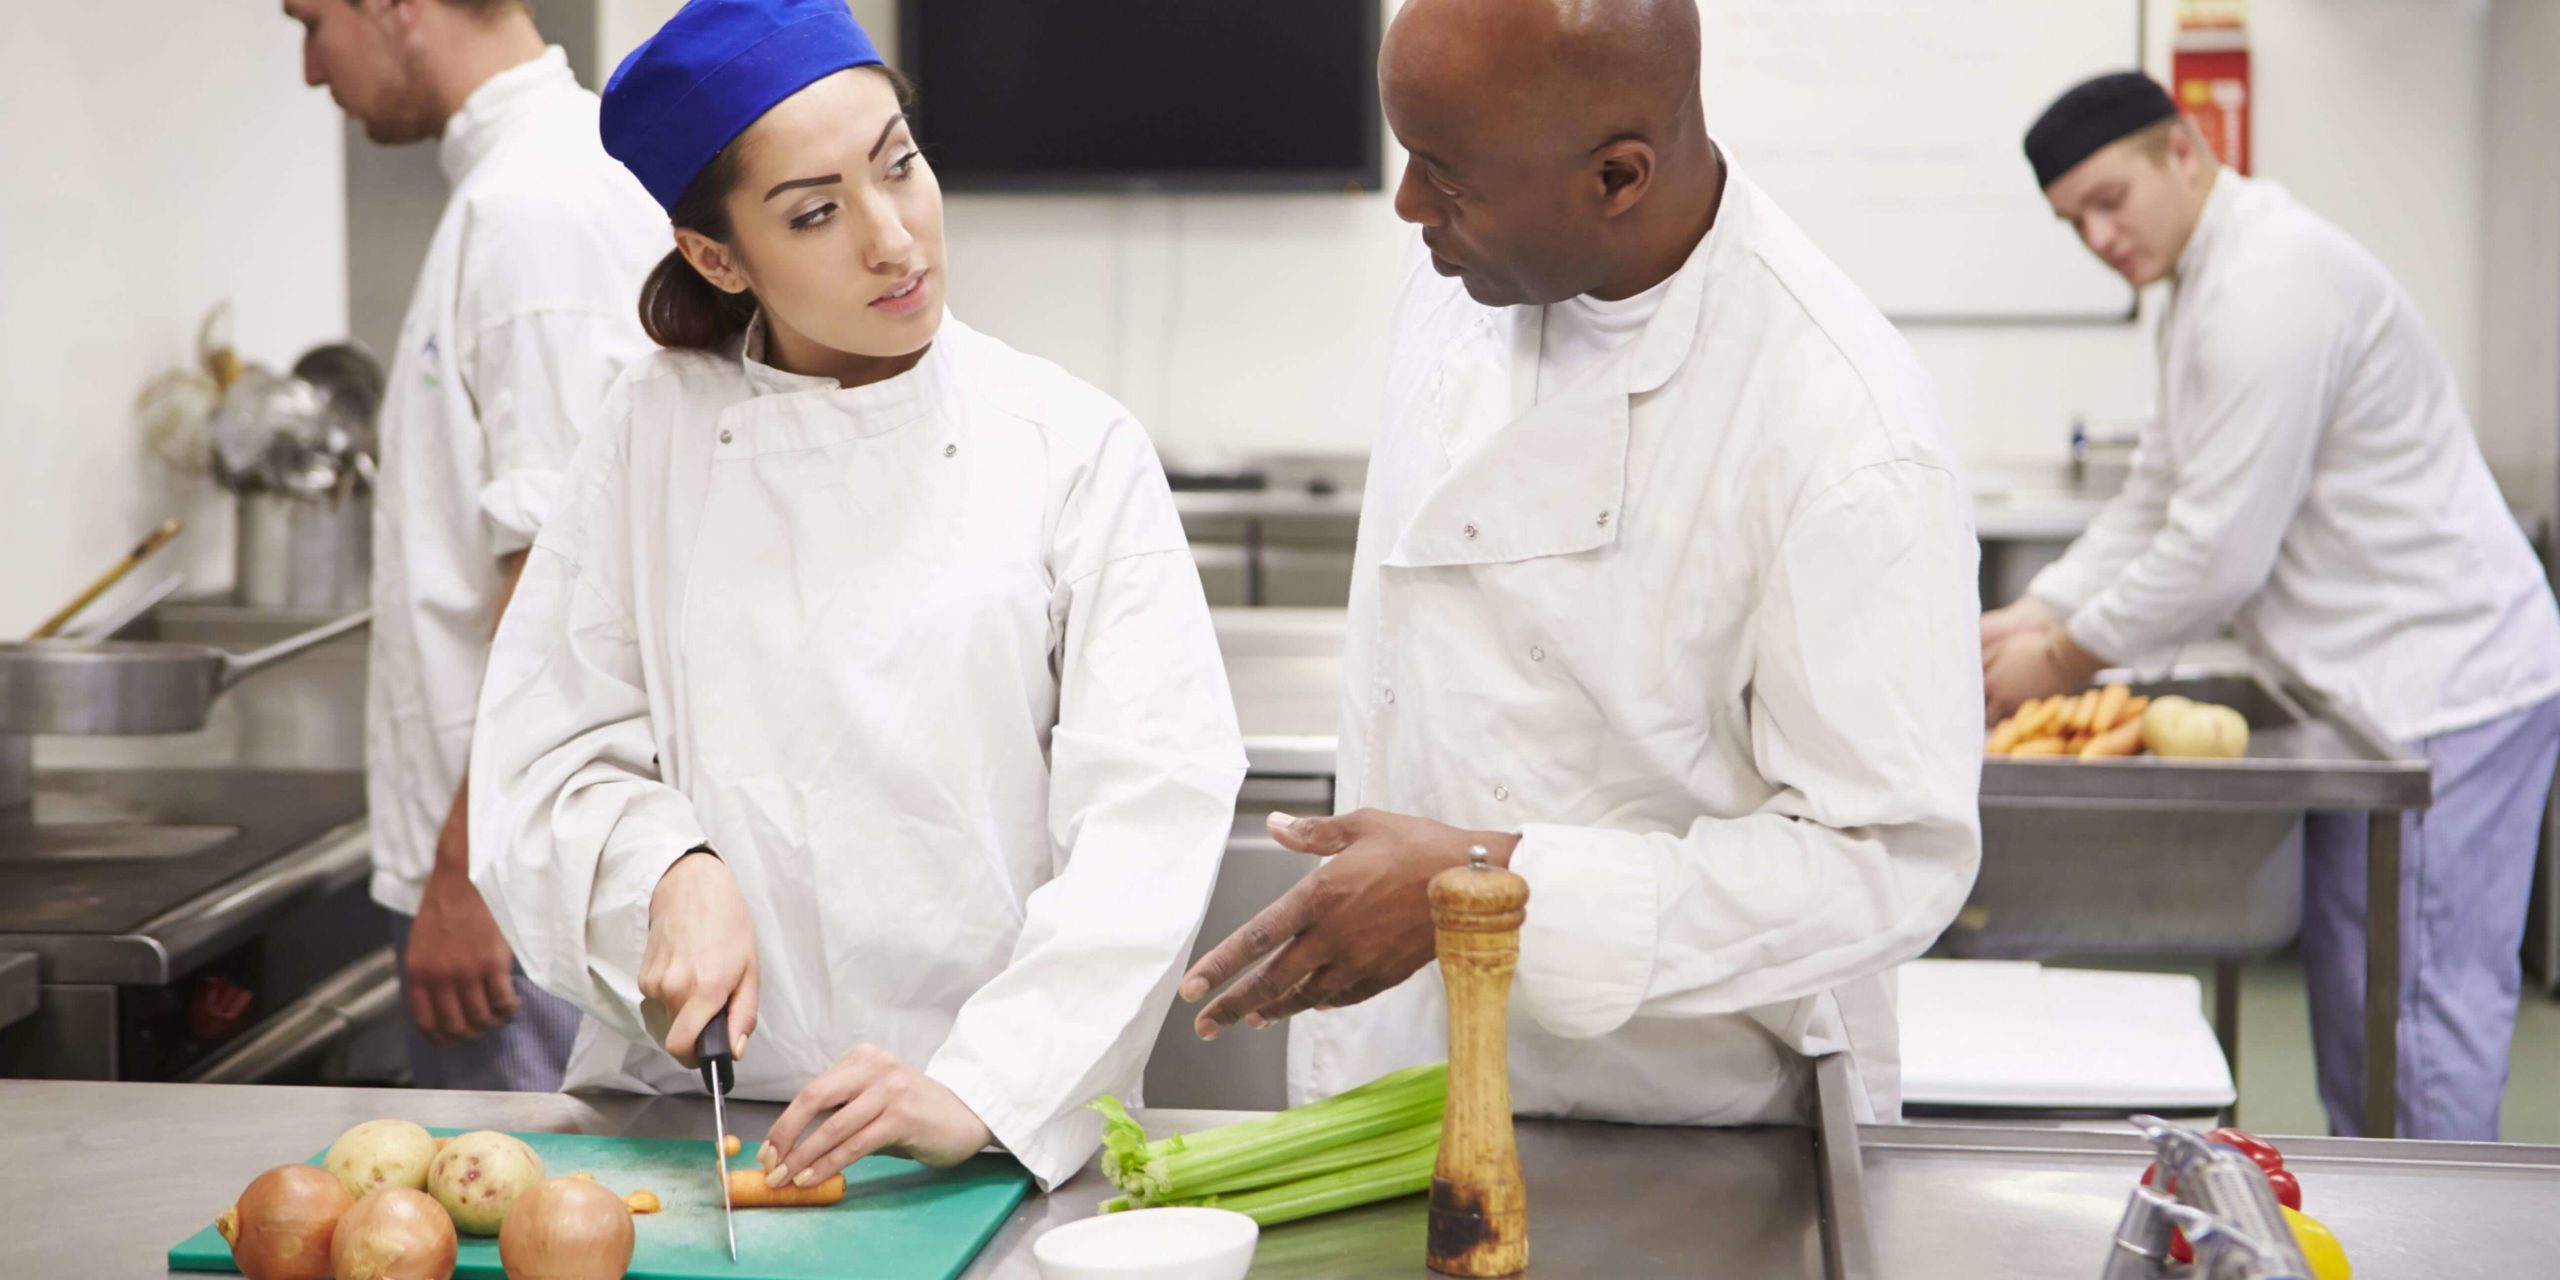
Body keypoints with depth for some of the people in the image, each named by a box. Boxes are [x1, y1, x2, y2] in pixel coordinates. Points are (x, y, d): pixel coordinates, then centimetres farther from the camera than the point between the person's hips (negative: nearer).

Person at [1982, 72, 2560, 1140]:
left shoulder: (2268, 290, -20)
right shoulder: (2212, 281, 15)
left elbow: (2220, 551, -21)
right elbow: (2157, 500, 19)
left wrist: (2059, 663, -10)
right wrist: (2033, 615, 8)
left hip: (2439, 686, -11)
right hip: (2382, 682, 11)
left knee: (2419, 1005, -6)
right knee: (2351, 988, 15)